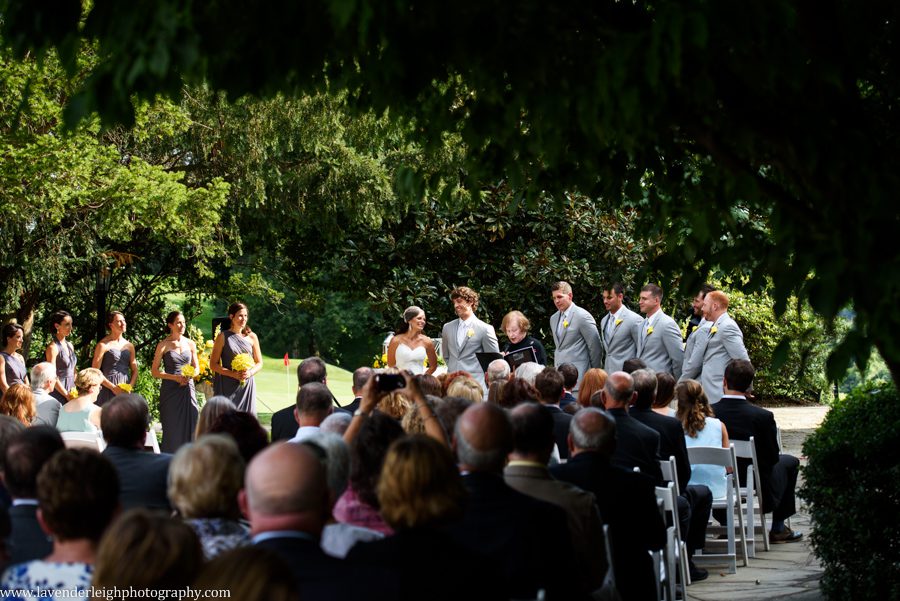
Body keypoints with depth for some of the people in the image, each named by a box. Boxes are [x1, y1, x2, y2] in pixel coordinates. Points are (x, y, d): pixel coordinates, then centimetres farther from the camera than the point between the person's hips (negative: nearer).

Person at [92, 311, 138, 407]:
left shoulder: (129, 346, 14)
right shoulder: (103, 345, -2)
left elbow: (134, 370, 17)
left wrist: (130, 386, -2)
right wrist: (113, 387, -12)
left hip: (125, 391, 5)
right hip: (108, 391, -5)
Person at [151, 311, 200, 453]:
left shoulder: (190, 344, 9)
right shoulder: (163, 345, -1)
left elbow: (196, 368, 16)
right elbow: (154, 371, -1)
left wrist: (190, 375, -6)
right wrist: (176, 377, -12)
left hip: (188, 388, 3)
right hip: (170, 390, -3)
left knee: (190, 424, -4)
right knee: (172, 428, -4)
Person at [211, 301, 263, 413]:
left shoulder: (252, 337, 9)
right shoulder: (223, 337, 1)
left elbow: (259, 363, 14)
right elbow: (213, 364, -1)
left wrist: (250, 372, -7)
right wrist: (233, 374, -14)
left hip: (247, 386, 3)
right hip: (228, 386, -3)